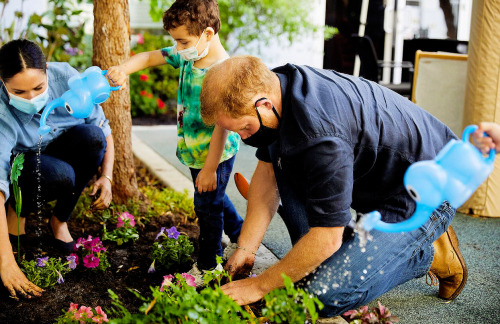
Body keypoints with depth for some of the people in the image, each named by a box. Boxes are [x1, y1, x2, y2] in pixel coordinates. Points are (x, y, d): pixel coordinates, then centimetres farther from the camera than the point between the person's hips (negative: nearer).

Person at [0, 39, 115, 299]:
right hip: (23, 165, -4)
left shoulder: (65, 77, -23)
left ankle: (60, 220, -9)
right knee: (60, 175, -38)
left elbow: (104, 130, -11)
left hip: (64, 154, 4)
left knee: (91, 135, -30)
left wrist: (106, 176, -25)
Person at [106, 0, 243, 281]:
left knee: (207, 206, 6)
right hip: (195, 152, 9)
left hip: (215, 155, -9)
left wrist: (210, 168, -23)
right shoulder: (187, 57, -4)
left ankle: (208, 266, 25)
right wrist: (124, 69, -14)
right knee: (215, 199, 26)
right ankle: (241, 236, 49)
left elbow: (222, 125, -28)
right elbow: (149, 57, 7)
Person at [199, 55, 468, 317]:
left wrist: (259, 286, -18)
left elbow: (326, 239, -29)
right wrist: (245, 248, -1)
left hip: (424, 195, -9)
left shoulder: (319, 131, -36)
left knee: (324, 294, -15)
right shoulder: (272, 86, -8)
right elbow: (267, 171, 4)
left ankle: (427, 254, 4)